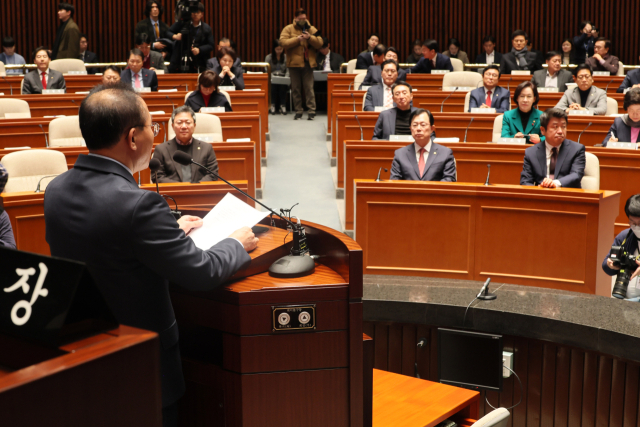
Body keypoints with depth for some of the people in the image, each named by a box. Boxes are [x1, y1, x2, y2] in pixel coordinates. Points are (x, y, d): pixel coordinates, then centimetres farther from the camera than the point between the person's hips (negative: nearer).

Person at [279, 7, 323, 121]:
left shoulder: (311, 29, 9)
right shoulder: (288, 29, 3)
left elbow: (319, 43, 0)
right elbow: (283, 42, -11)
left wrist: (310, 38, -15)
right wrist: (297, 39, -17)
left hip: (308, 63, 0)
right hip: (294, 64, 0)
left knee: (309, 88, -3)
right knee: (296, 89, 5)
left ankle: (312, 111, -2)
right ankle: (298, 112, 12)